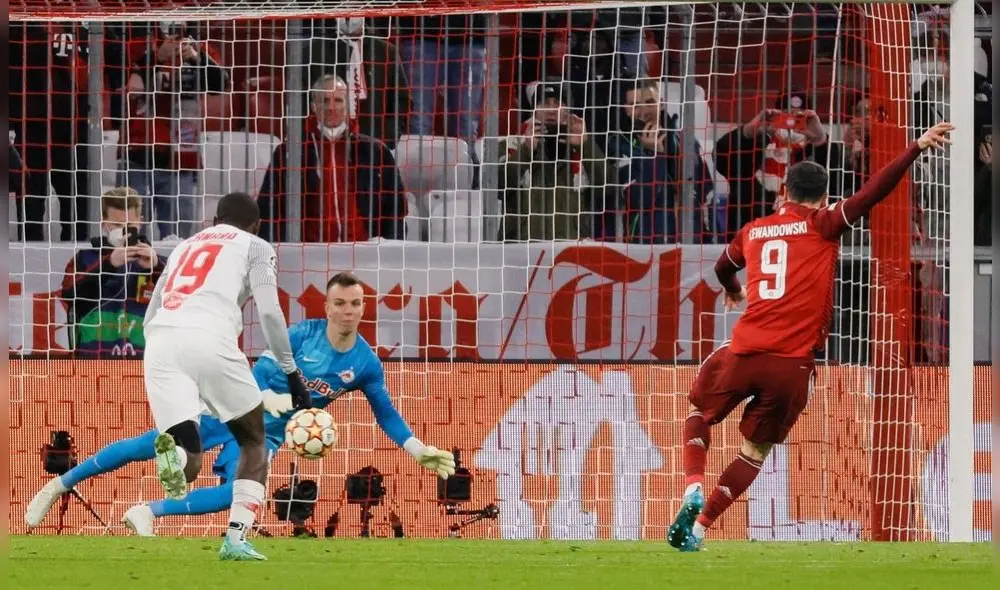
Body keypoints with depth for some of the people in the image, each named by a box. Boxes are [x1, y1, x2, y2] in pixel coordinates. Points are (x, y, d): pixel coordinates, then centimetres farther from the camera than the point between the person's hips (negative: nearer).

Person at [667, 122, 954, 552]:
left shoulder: (752, 231, 16)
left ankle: (694, 489, 2)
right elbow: (872, 193, -9)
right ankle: (700, 526, 5)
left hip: (743, 352, 2)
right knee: (756, 449, 14)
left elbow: (723, 267, 38)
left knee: (699, 415, 27)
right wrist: (917, 148, -11)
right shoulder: (822, 226, 2)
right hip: (792, 364, -2)